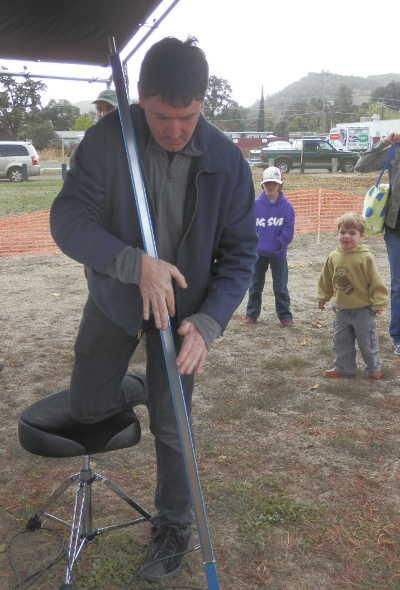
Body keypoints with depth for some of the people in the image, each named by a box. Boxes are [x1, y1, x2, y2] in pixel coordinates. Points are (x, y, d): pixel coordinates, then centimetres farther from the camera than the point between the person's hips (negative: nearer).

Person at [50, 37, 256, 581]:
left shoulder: (227, 162, -18)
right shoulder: (109, 138, -20)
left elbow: (240, 255, -13)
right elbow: (67, 218, -24)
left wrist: (207, 323, -29)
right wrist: (136, 263, -40)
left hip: (182, 308, -1)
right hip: (114, 295, 2)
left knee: (171, 428, 6)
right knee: (87, 406, 9)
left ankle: (174, 526, 31)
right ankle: (132, 389, 44)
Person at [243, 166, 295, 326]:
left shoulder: (286, 206, -7)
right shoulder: (256, 204, -4)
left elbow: (288, 232, -7)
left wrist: (276, 243, -12)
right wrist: (256, 243, -9)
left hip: (278, 254, -2)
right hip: (259, 252, 2)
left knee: (280, 286, 6)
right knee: (255, 284, 12)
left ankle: (285, 316, 18)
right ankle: (252, 313, 25)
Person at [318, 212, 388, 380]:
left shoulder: (366, 258, -16)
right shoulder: (333, 257, -3)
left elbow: (375, 282, -13)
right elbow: (326, 280, 10)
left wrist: (379, 303, -13)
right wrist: (323, 297, 14)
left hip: (363, 309, -4)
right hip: (341, 309, 4)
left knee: (367, 341, 10)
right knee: (341, 341, 14)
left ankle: (374, 368, 30)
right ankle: (344, 368, 30)